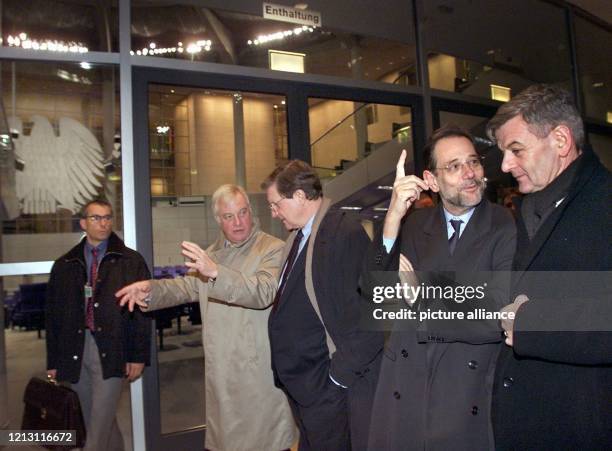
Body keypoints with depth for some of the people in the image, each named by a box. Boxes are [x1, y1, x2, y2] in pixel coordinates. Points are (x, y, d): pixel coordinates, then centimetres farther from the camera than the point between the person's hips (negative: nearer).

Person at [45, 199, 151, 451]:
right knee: (93, 420, 14)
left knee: (99, 425, -4)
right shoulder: (65, 265, 9)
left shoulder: (131, 261, 0)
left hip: (111, 352, -3)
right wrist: (53, 363, 10)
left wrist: (138, 356, -6)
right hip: (75, 351, 4)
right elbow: (52, 315, 12)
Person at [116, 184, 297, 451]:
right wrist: (151, 289, -6)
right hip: (221, 369, 6)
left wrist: (216, 273, -37)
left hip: (260, 369, -6)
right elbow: (188, 286, 12)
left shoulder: (272, 249, -10)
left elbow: (263, 292, -24)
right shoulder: (212, 253, 15)